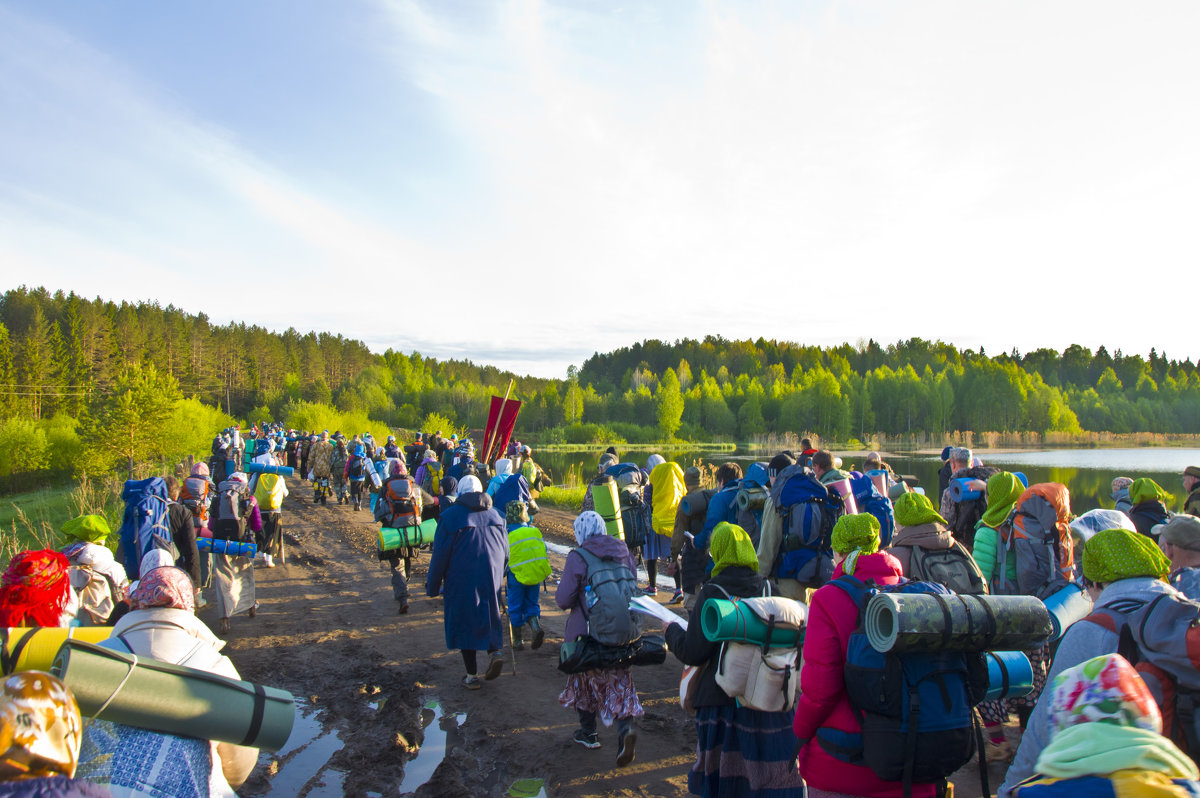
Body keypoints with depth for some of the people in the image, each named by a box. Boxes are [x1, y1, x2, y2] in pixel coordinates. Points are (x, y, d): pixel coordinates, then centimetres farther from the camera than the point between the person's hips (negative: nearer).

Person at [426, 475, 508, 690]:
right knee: (488, 617, 22)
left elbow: (440, 556, -6)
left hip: (462, 582, -4)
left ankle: (472, 676, 11)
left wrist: (432, 587, 3)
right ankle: (494, 651, 1)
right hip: (491, 580, 4)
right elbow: (506, 549, 12)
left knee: (464, 624, 7)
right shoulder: (496, 515, 7)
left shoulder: (450, 516, -7)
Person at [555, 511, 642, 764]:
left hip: (586, 632, -3)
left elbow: (563, 599, -12)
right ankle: (625, 727, -12)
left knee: (586, 679, 17)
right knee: (619, 681, 9)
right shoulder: (623, 552, -1)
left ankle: (588, 733, 29)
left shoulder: (577, 558, -14)